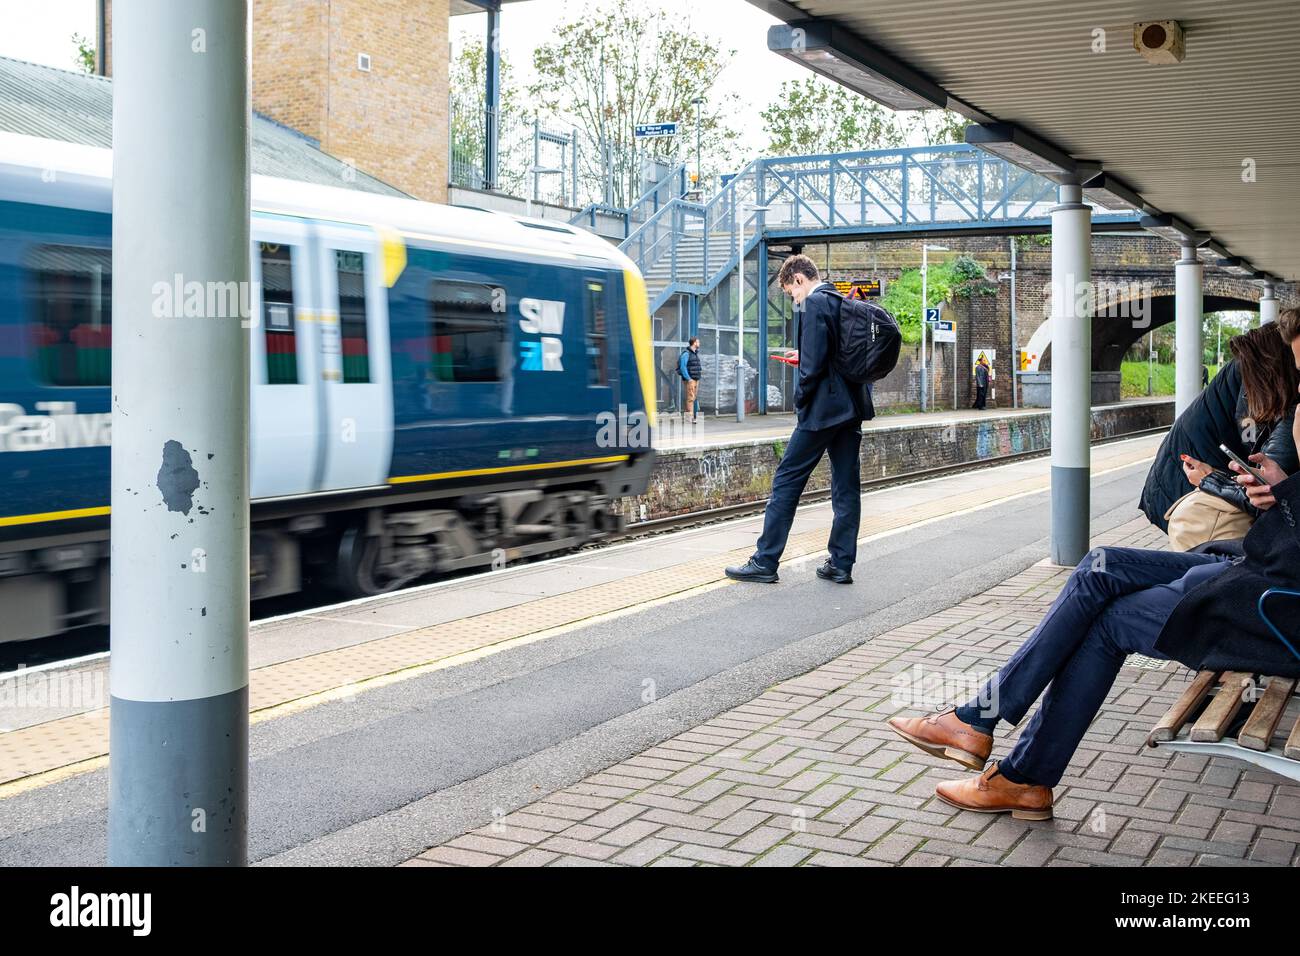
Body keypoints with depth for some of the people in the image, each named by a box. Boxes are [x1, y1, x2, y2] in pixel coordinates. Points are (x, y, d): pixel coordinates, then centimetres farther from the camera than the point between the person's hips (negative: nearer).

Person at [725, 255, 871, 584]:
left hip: (823, 408, -9)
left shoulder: (813, 304, -12)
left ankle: (765, 561, 1)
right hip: (852, 408, 9)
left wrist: (800, 402, -8)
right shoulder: (844, 303, 15)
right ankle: (841, 564, 13)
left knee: (787, 481, -2)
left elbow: (814, 362, -19)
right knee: (846, 486, 9)